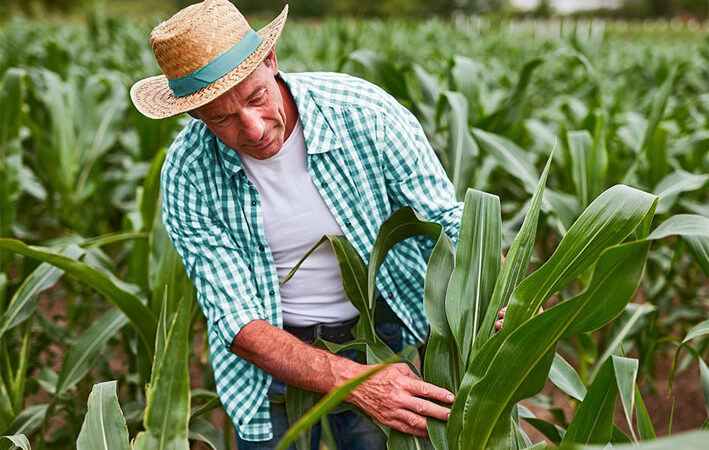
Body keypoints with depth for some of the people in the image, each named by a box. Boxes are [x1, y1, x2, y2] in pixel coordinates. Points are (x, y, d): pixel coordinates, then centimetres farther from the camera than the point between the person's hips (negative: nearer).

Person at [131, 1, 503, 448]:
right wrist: (359, 384, -34)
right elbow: (239, 326, -21)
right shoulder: (187, 177, -19)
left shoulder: (367, 113, -20)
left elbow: (449, 225, -12)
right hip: (273, 352, 1)